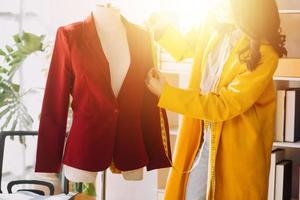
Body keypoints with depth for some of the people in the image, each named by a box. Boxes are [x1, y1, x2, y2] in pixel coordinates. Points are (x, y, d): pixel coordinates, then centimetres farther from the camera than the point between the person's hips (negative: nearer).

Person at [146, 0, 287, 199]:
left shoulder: (265, 55, -25)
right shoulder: (212, 26, -7)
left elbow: (224, 106, -26)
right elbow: (185, 48, 15)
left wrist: (166, 92, -27)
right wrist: (163, 28, -4)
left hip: (237, 147, -5)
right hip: (203, 140, 5)